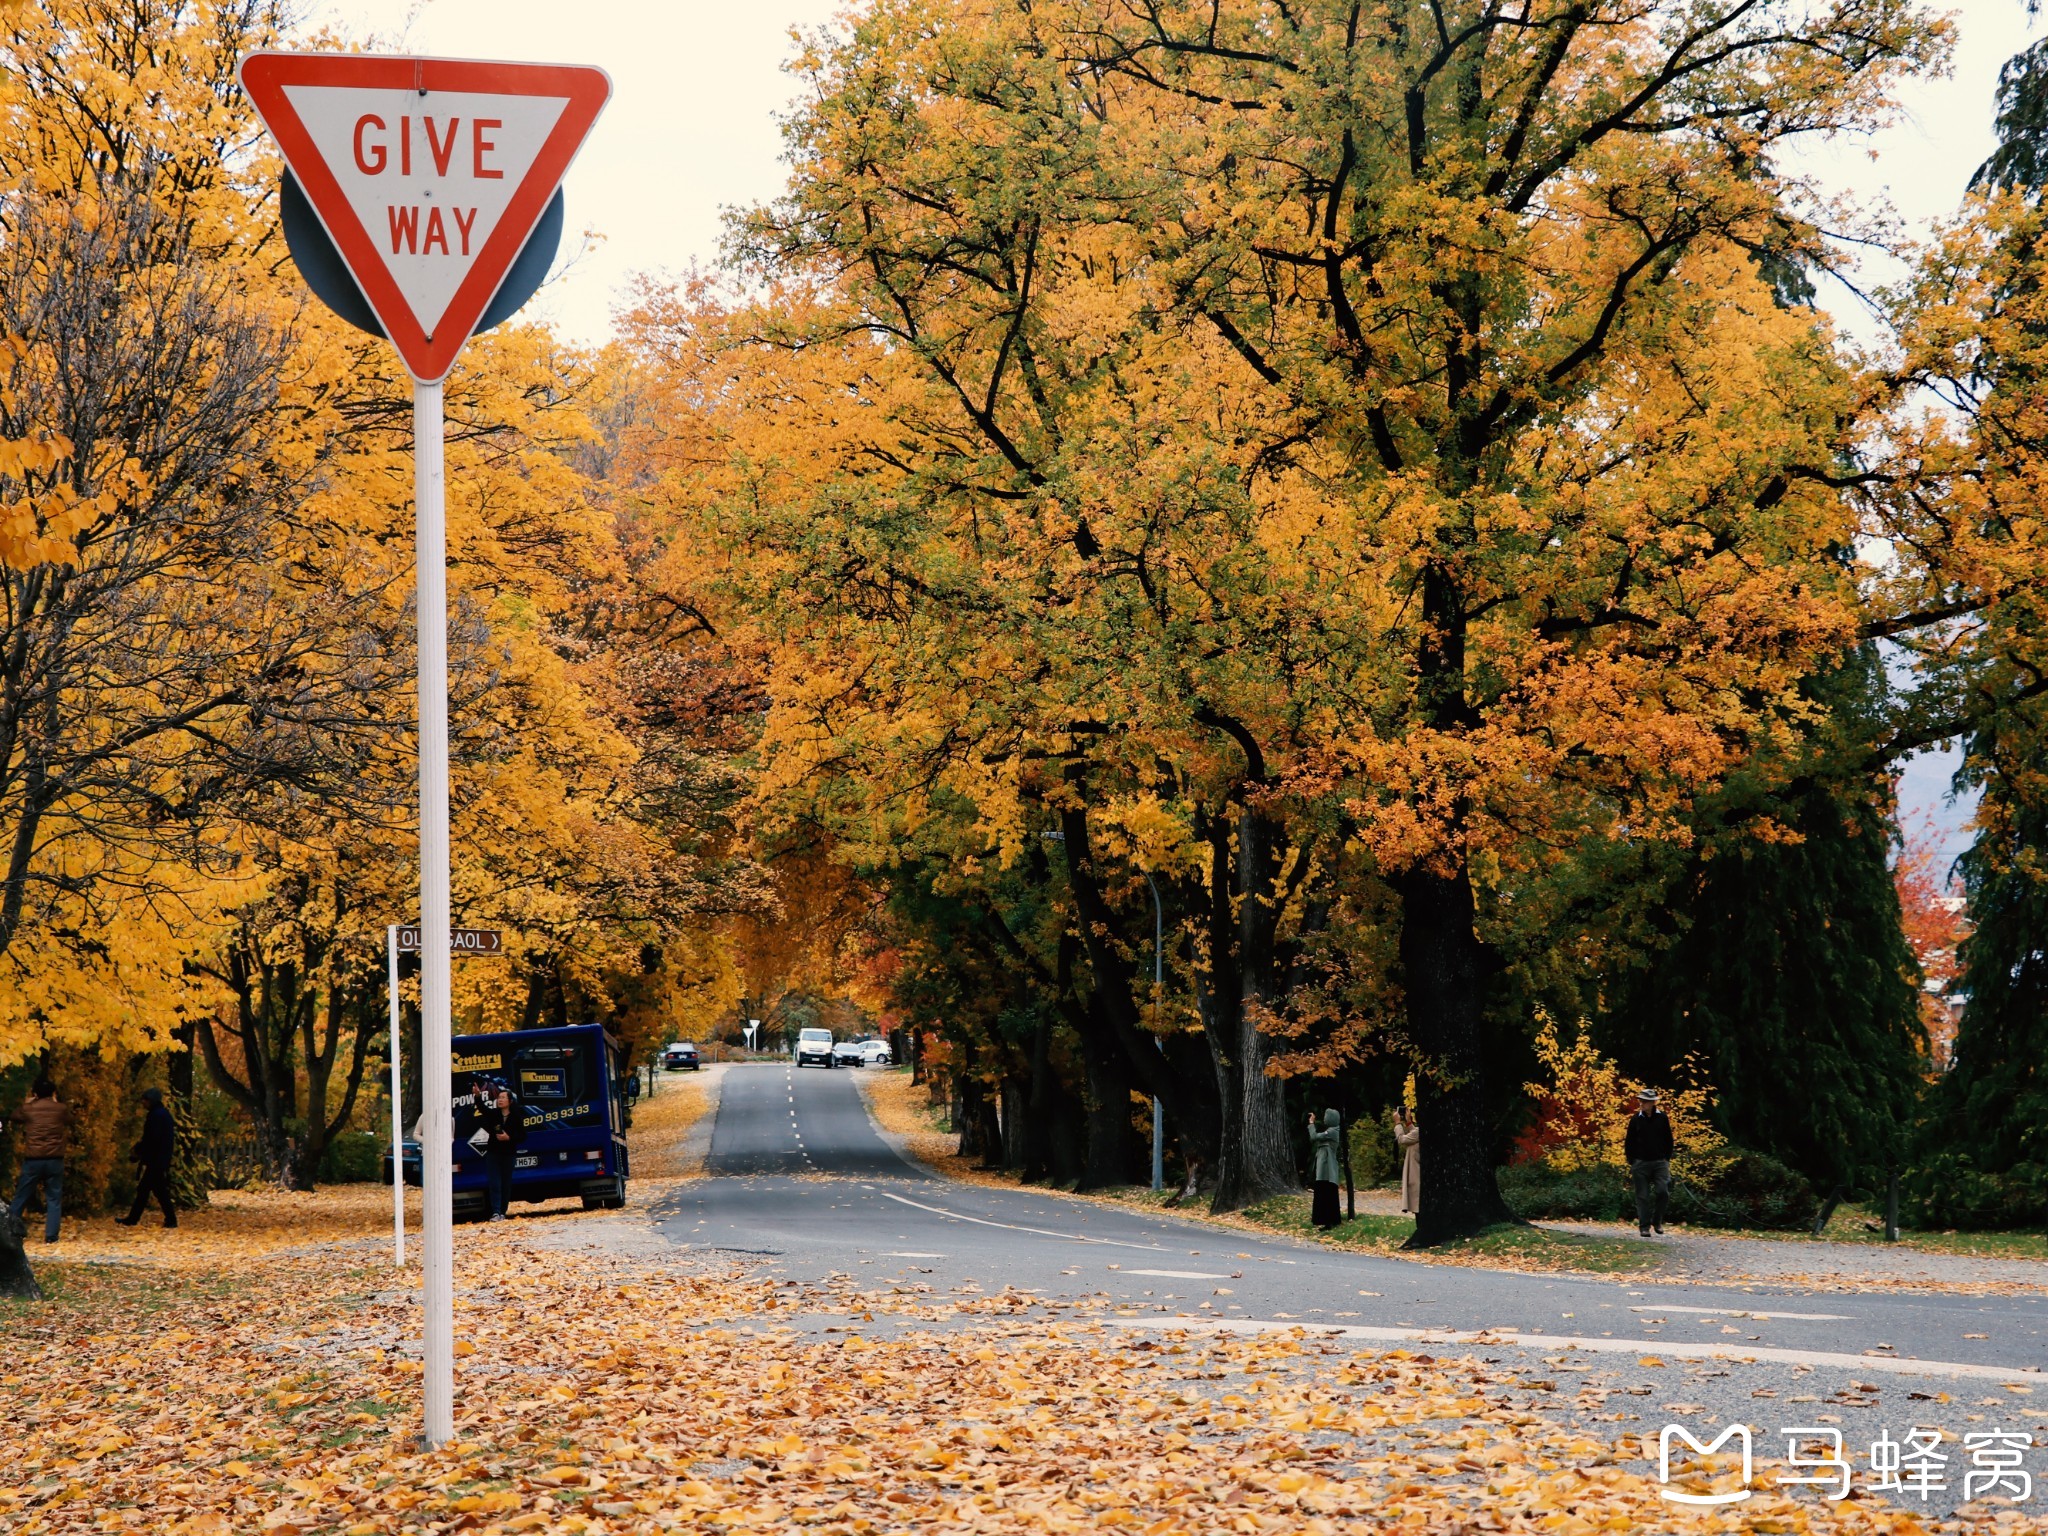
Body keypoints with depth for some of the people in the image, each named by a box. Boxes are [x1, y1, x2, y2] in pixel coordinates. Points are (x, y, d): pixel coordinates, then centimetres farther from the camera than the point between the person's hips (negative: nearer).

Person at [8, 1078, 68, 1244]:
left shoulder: (27, 1109, -1)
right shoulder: (60, 1108, 0)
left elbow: (18, 1118, 21)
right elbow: (69, 1120, 22)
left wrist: (28, 1101, 28)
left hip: (32, 1160, 0)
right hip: (54, 1160, 0)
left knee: (21, 1196, 10)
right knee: (54, 1198, 6)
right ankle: (51, 1235, -3)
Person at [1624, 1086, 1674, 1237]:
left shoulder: (1662, 1118, 2)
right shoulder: (1636, 1119, 2)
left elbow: (1668, 1140, 9)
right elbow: (1629, 1142, 7)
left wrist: (1667, 1159, 4)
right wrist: (1631, 1161, 2)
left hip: (1660, 1162, 0)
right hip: (1641, 1162, 0)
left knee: (1663, 1192, -11)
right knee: (1643, 1196, 0)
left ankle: (1657, 1221, 9)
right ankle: (1644, 1226, 7)